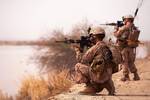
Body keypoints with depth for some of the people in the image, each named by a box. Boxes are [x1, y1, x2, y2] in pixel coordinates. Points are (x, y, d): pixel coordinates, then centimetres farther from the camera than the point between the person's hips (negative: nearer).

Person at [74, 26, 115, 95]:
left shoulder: (95, 48, -11)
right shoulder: (106, 47, 14)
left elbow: (83, 60, -3)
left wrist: (78, 52, 15)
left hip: (98, 76, -7)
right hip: (107, 76, 7)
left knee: (78, 66, 4)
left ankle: (90, 87, 2)